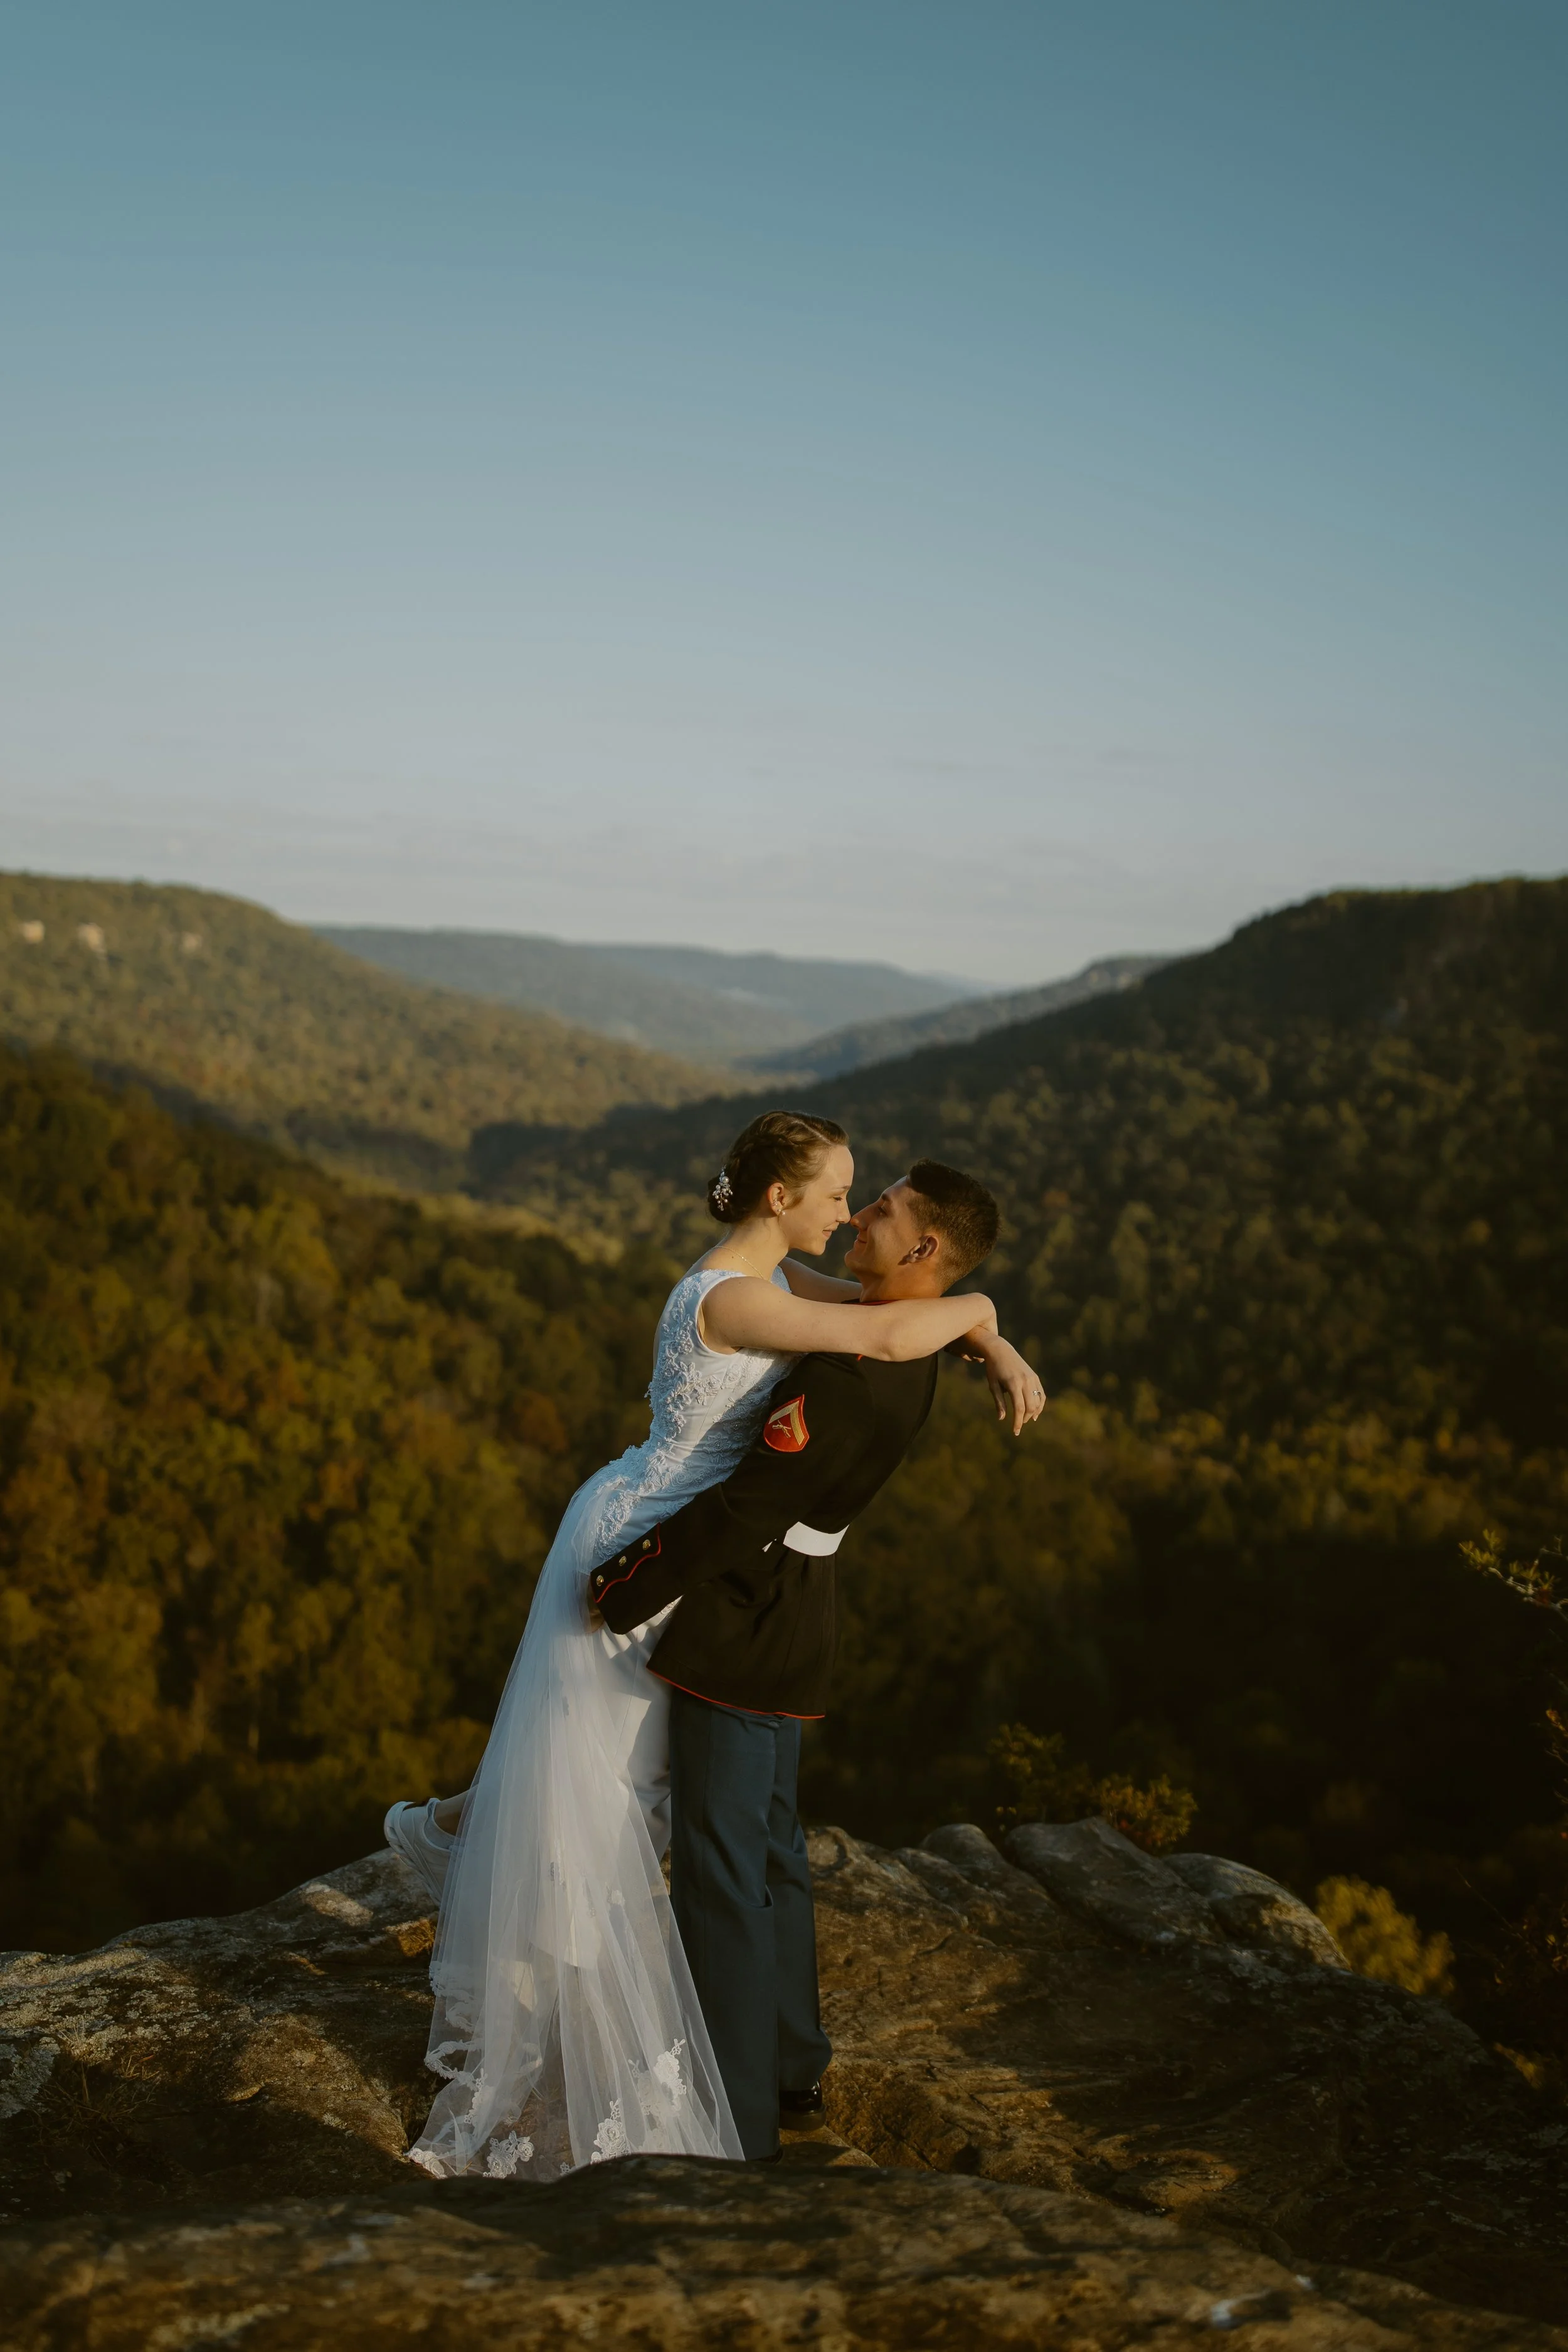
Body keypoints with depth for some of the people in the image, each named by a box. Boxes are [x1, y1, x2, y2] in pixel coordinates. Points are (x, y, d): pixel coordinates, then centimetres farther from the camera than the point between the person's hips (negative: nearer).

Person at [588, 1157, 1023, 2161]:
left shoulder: (844, 1377, -27)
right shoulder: (912, 1357, 2)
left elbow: (738, 1513, -26)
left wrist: (618, 1595, -17)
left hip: (743, 1616, -10)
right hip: (793, 1605, 10)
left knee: (721, 1863, 0)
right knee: (772, 1842, 21)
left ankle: (737, 2119, 10)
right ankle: (794, 2069, 36)